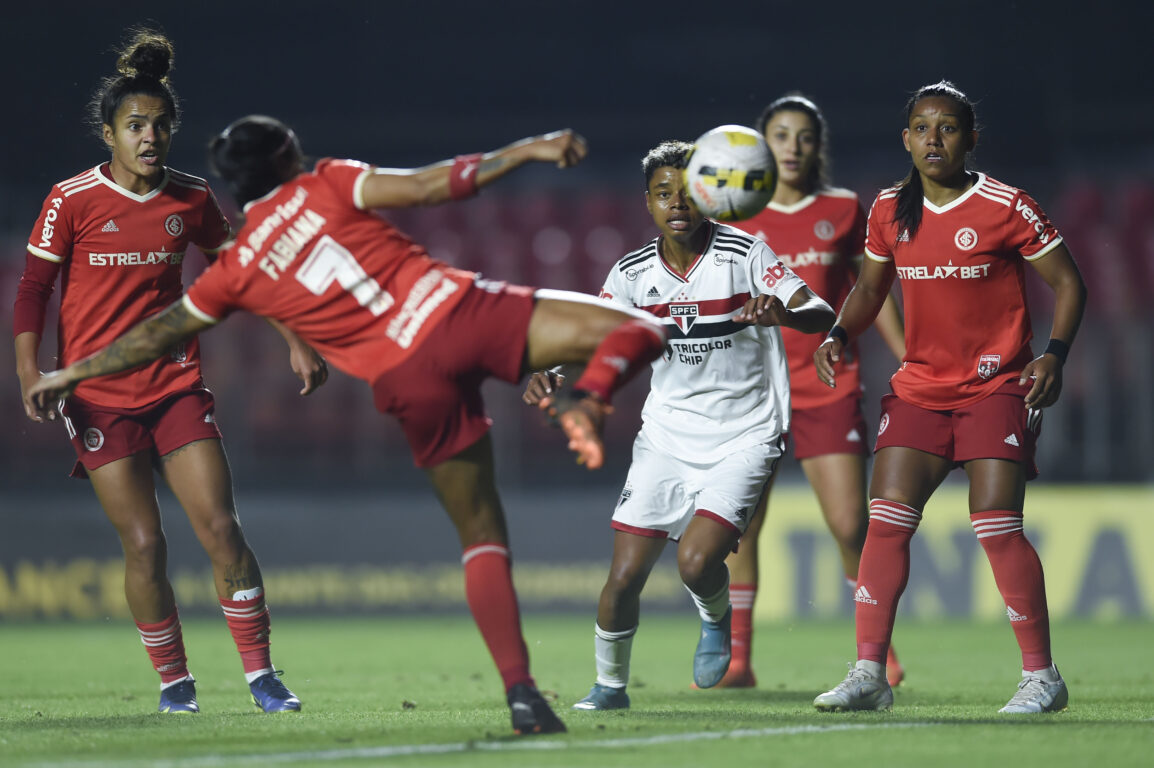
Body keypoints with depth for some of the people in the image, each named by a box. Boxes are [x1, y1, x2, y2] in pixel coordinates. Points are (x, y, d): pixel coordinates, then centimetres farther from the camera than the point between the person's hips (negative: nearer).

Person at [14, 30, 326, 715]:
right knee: (144, 543, -6)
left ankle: (261, 674, 1)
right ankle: (173, 680, 10)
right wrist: (31, 374, -11)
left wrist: (296, 341, 10)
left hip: (177, 383, 2)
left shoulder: (192, 200, 2)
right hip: (99, 395, -2)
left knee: (222, 529, -8)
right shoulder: (73, 201, -6)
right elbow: (33, 288, -1)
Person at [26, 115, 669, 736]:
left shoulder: (236, 272, 17)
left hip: (412, 380, 2)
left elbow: (159, 334, 26)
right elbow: (428, 186, 1)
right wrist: (527, 151, 5)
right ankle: (587, 401, -29)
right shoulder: (325, 187, 12)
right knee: (640, 329, 0)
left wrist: (74, 373, 39)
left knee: (481, 535, 12)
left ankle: (520, 688, -2)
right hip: (460, 310, -2)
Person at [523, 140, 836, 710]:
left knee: (696, 561, -21)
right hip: (666, 436, 3)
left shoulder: (745, 254, -11)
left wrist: (785, 312, -43)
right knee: (625, 574, -4)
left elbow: (820, 314, -19)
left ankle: (716, 617, 16)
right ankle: (610, 684, 21)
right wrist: (555, 377, -23)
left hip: (745, 436, -3)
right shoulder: (633, 274, -1)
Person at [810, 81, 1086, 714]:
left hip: (997, 387, -5)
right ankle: (868, 673, -3)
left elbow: (1068, 283, -3)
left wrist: (1054, 355, -16)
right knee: (887, 520, -6)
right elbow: (870, 288, 18)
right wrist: (838, 336, 0)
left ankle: (1041, 675, -1)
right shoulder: (889, 210, 4)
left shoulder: (1004, 207, -9)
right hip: (920, 387, 5)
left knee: (996, 527, -12)